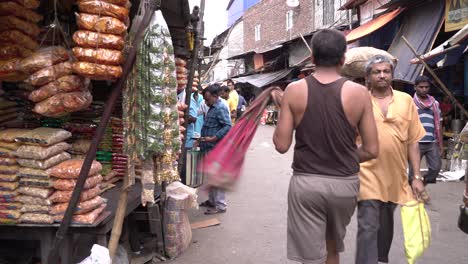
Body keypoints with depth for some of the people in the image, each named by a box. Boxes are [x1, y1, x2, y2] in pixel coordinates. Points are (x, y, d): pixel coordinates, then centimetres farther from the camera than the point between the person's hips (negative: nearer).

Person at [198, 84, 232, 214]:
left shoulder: (220, 108, -15)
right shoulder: (212, 108, 16)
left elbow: (228, 127, -23)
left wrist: (213, 138, -25)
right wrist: (203, 138, 12)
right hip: (210, 148, 10)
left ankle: (220, 206, 3)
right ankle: (212, 200, 30)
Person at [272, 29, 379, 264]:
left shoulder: (294, 90, -7)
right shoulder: (359, 93, -7)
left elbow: (281, 145, -5)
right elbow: (371, 150, -4)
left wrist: (282, 108, 9)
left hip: (306, 182, -1)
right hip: (344, 183, 2)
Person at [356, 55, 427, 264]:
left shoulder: (406, 101, 3)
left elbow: (413, 141, 4)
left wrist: (417, 176, 2)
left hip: (396, 176, 4)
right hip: (368, 175, -3)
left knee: (386, 224, 21)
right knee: (368, 227, -6)